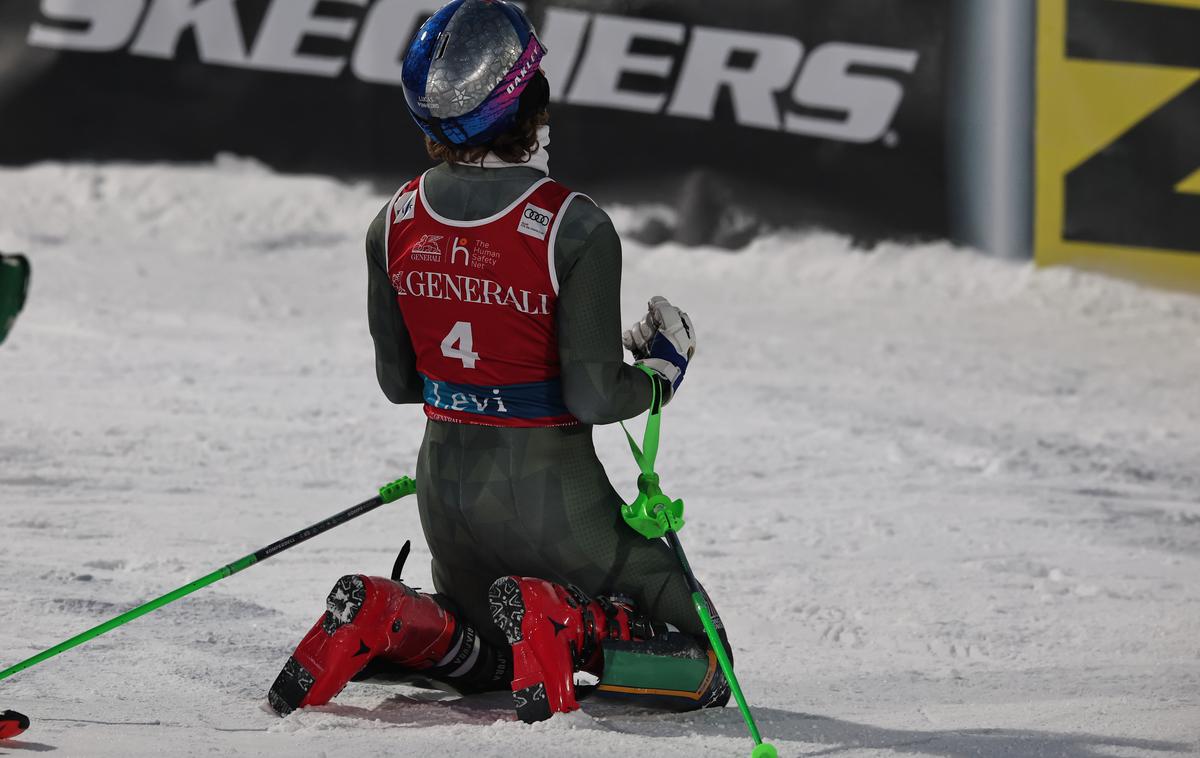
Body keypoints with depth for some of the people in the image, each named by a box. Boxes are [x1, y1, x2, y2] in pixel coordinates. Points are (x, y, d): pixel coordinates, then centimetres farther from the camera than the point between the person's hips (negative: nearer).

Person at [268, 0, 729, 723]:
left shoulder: (397, 222, -4)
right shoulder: (574, 228, -20)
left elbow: (398, 380, 6)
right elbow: (591, 396, -19)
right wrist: (662, 372, 0)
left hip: (447, 484, 6)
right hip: (550, 494, -6)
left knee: (482, 655, 31)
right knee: (700, 664, 8)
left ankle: (378, 618, 0)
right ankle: (565, 626, -18)